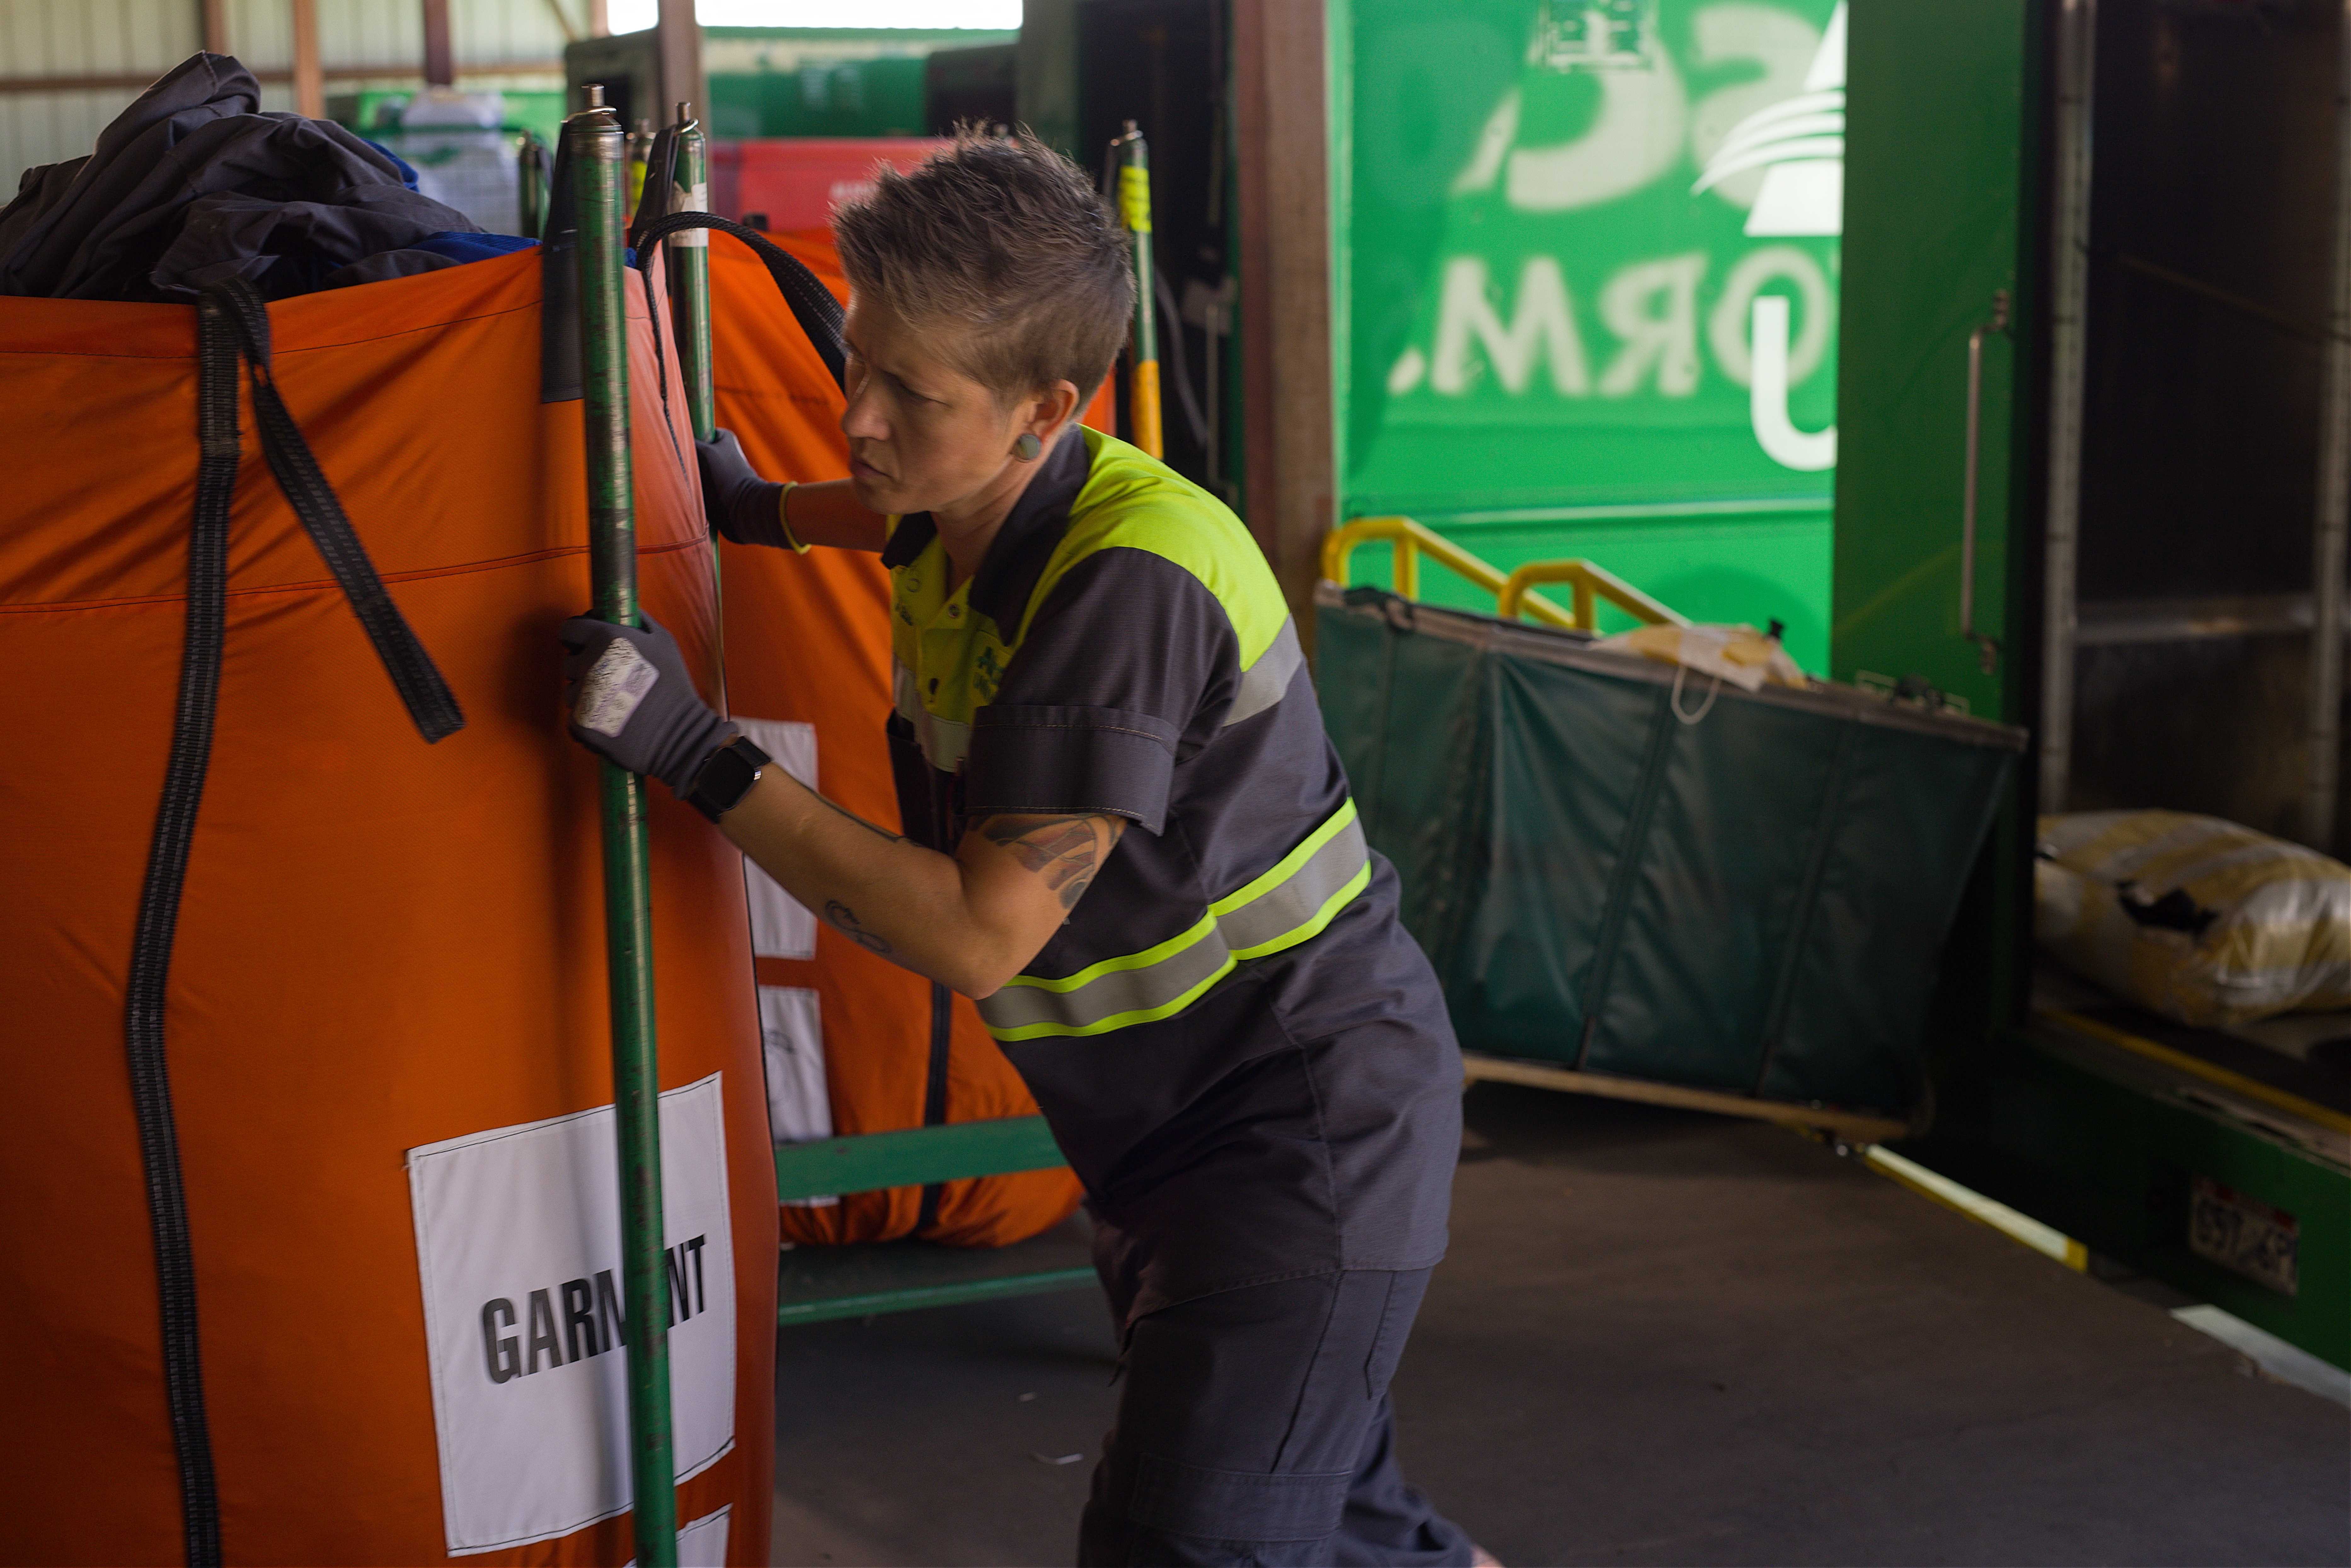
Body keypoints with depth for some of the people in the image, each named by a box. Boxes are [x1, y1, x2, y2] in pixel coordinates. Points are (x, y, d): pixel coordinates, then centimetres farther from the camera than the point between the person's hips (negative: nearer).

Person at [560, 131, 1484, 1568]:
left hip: (1313, 1124, -9)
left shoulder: (1135, 581, -28)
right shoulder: (960, 515, -1)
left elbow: (980, 934, -29)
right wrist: (760, 511, 18)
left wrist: (701, 758, -27)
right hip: (1164, 1128, 9)